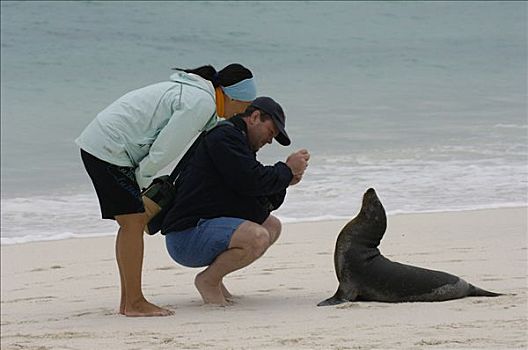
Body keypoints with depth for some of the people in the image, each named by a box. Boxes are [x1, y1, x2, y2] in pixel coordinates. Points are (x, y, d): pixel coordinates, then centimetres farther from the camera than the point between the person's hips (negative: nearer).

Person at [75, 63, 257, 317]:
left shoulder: (191, 92, 17)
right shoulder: (202, 103, -15)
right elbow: (164, 150, -16)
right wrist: (142, 179, -3)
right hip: (109, 150, -11)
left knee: (137, 220, 12)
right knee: (133, 221, -9)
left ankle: (128, 301, 14)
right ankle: (134, 303, -7)